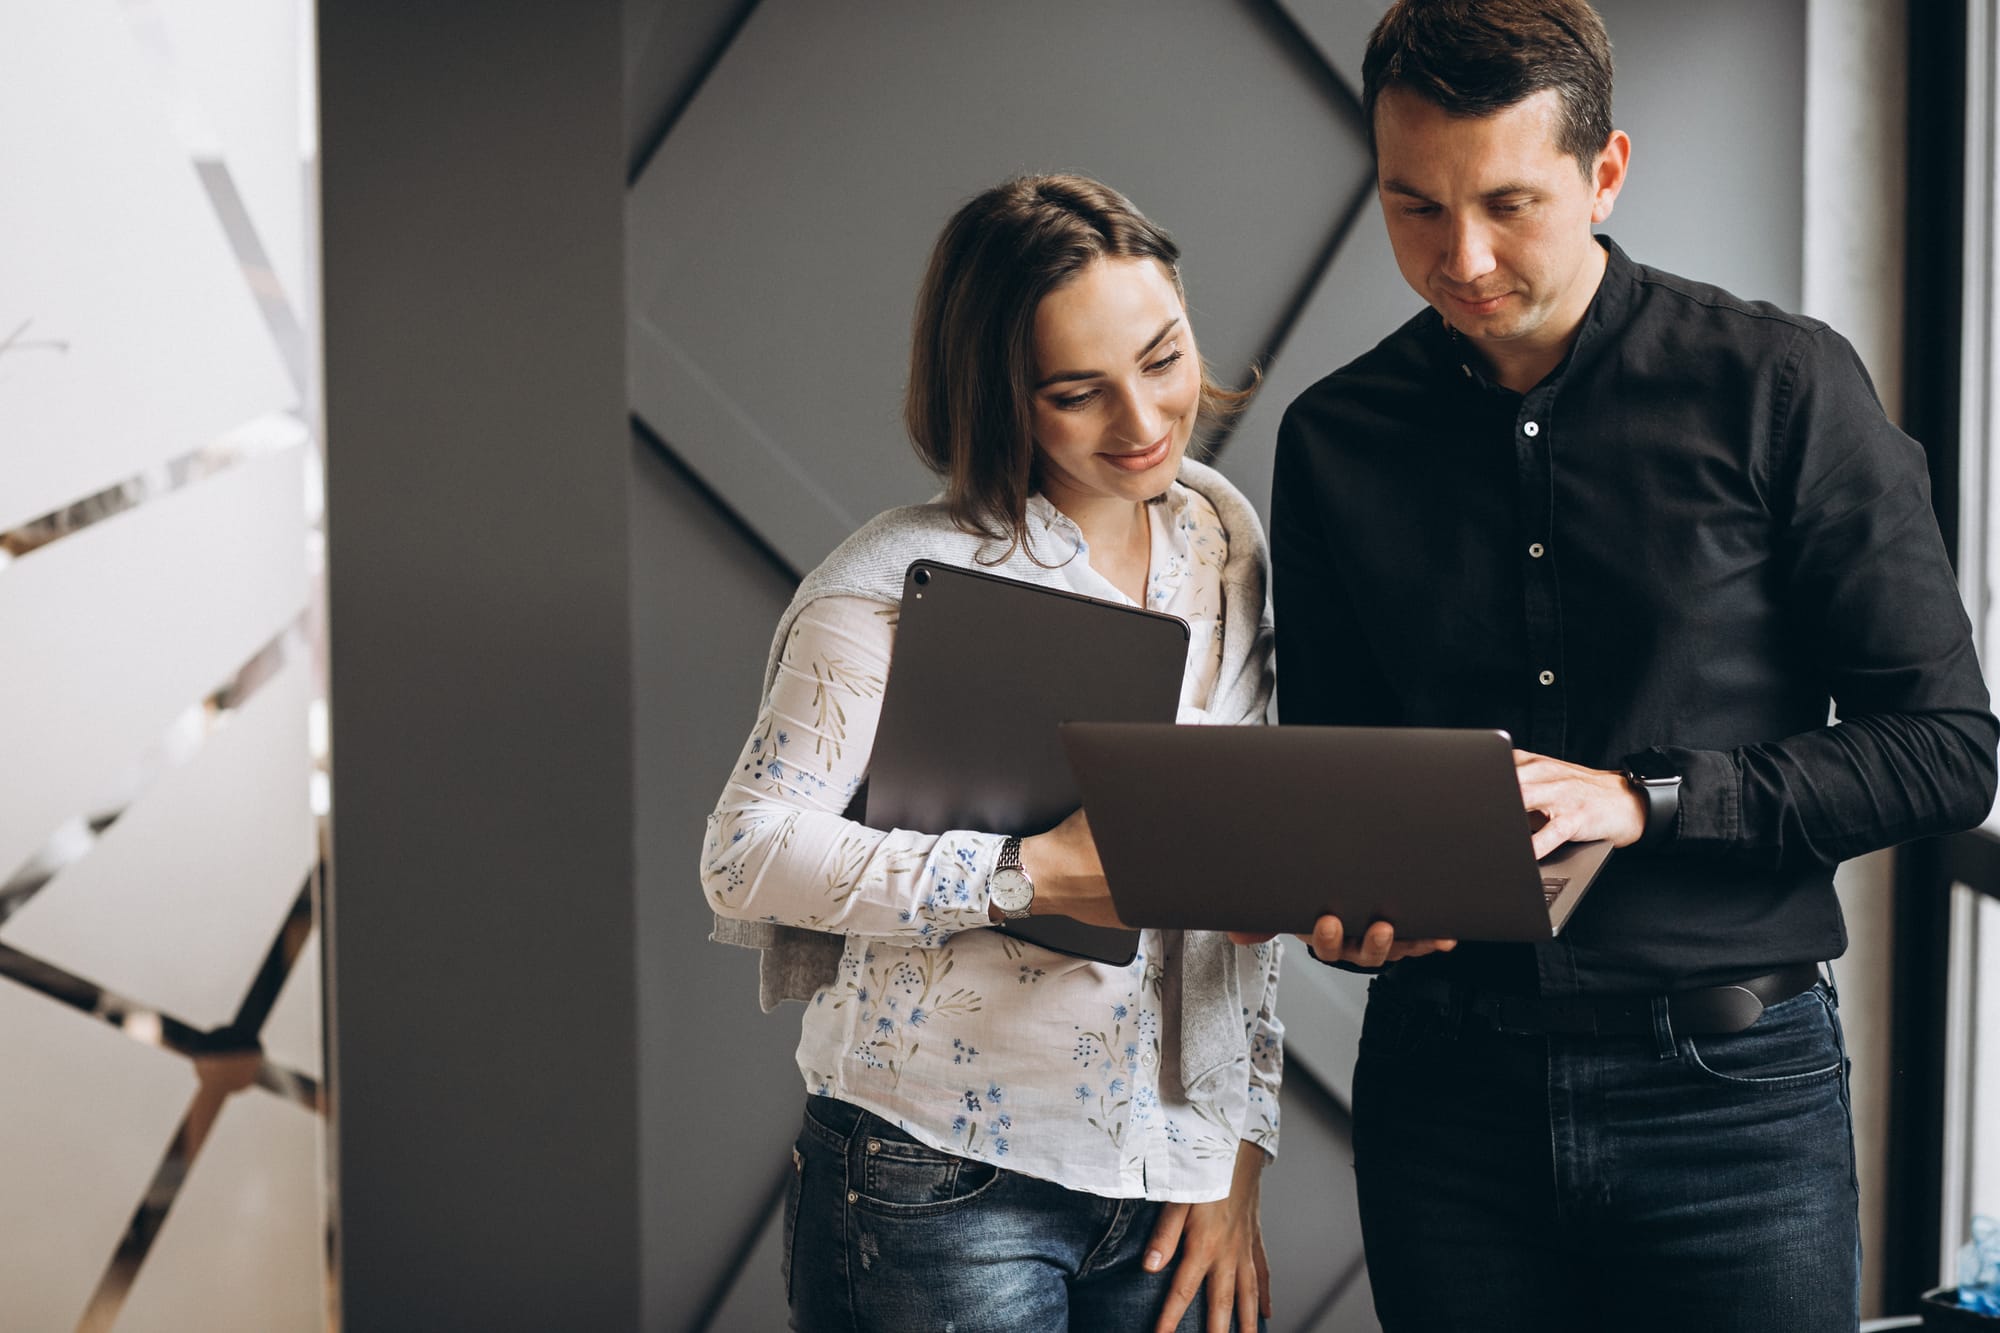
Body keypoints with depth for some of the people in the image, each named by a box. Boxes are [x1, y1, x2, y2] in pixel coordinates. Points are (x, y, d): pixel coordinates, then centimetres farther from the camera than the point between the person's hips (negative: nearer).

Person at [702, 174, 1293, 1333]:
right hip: (939, 1182, -5)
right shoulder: (905, 583, -9)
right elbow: (747, 856, -14)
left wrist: (1239, 1160, 7)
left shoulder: (1224, 543, 7)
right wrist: (1029, 876, -23)